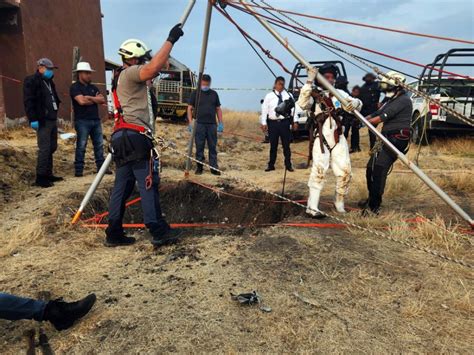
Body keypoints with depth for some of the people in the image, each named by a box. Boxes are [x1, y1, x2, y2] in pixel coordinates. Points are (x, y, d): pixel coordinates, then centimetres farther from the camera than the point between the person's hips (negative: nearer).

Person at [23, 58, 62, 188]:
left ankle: (48, 174, 20)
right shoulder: (31, 81, -7)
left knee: (52, 148, 11)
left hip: (52, 119, 9)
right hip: (43, 121, -9)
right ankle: (40, 178, -3)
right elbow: (28, 101, -14)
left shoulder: (49, 81, 19)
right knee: (44, 149, -10)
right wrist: (33, 119, -21)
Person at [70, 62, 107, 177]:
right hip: (82, 121, -6)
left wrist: (90, 98, -8)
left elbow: (103, 100, 6)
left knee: (99, 144, 5)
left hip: (95, 120, 6)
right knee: (81, 146, -4)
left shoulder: (93, 87, 18)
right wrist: (96, 100, -1)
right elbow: (82, 101, -17)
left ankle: (101, 167, 10)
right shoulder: (75, 87, -2)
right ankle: (78, 169, 1)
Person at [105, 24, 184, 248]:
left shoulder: (123, 77, 26)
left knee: (122, 186, 9)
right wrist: (170, 40, -15)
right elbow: (154, 67, -21)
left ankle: (114, 234, 14)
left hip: (123, 138, 10)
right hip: (135, 138, -10)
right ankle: (159, 232, -4)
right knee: (148, 184, -8)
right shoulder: (129, 74, -5)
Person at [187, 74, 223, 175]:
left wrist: (221, 123, 6)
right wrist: (190, 122, -8)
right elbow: (190, 108, 3)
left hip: (212, 124, 2)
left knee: (213, 147, 3)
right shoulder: (195, 93, 5)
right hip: (199, 124, -2)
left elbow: (218, 109, 15)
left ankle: (214, 167, 8)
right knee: (199, 147, 3)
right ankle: (199, 167, 12)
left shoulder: (214, 94, 13)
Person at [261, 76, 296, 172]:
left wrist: (294, 122, -1)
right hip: (273, 123, 0)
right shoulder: (269, 96, 3)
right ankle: (271, 165, 19)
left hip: (285, 122, 0)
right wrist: (264, 123, -3)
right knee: (273, 145, 8)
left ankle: (288, 165, 17)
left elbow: (293, 108, 4)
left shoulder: (288, 95, 5)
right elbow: (264, 110, 2)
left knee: (286, 145, 6)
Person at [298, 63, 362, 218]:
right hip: (321, 138, -4)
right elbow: (302, 103, -17)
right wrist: (309, 82, -21)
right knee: (319, 169, -17)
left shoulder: (340, 93, 14)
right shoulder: (314, 95, 2)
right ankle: (312, 207, -14)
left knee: (344, 170, -2)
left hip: (338, 137, 4)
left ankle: (339, 202, 18)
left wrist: (354, 103, -12)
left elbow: (358, 103, 13)